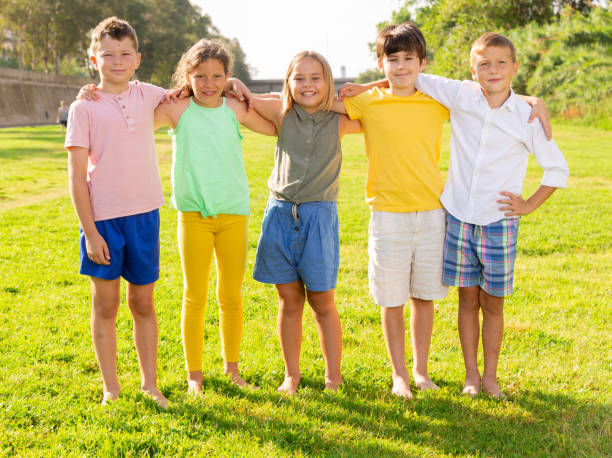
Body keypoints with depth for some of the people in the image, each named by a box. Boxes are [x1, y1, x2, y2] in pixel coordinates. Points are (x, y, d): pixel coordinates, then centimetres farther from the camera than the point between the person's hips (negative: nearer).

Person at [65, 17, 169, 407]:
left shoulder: (148, 96, 6)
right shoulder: (85, 108, -4)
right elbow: (77, 176, -5)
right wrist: (89, 231, -10)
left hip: (144, 214, 3)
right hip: (103, 218, -2)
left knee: (143, 303, 11)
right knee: (106, 305, 7)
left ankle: (150, 384, 23)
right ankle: (111, 389, 20)